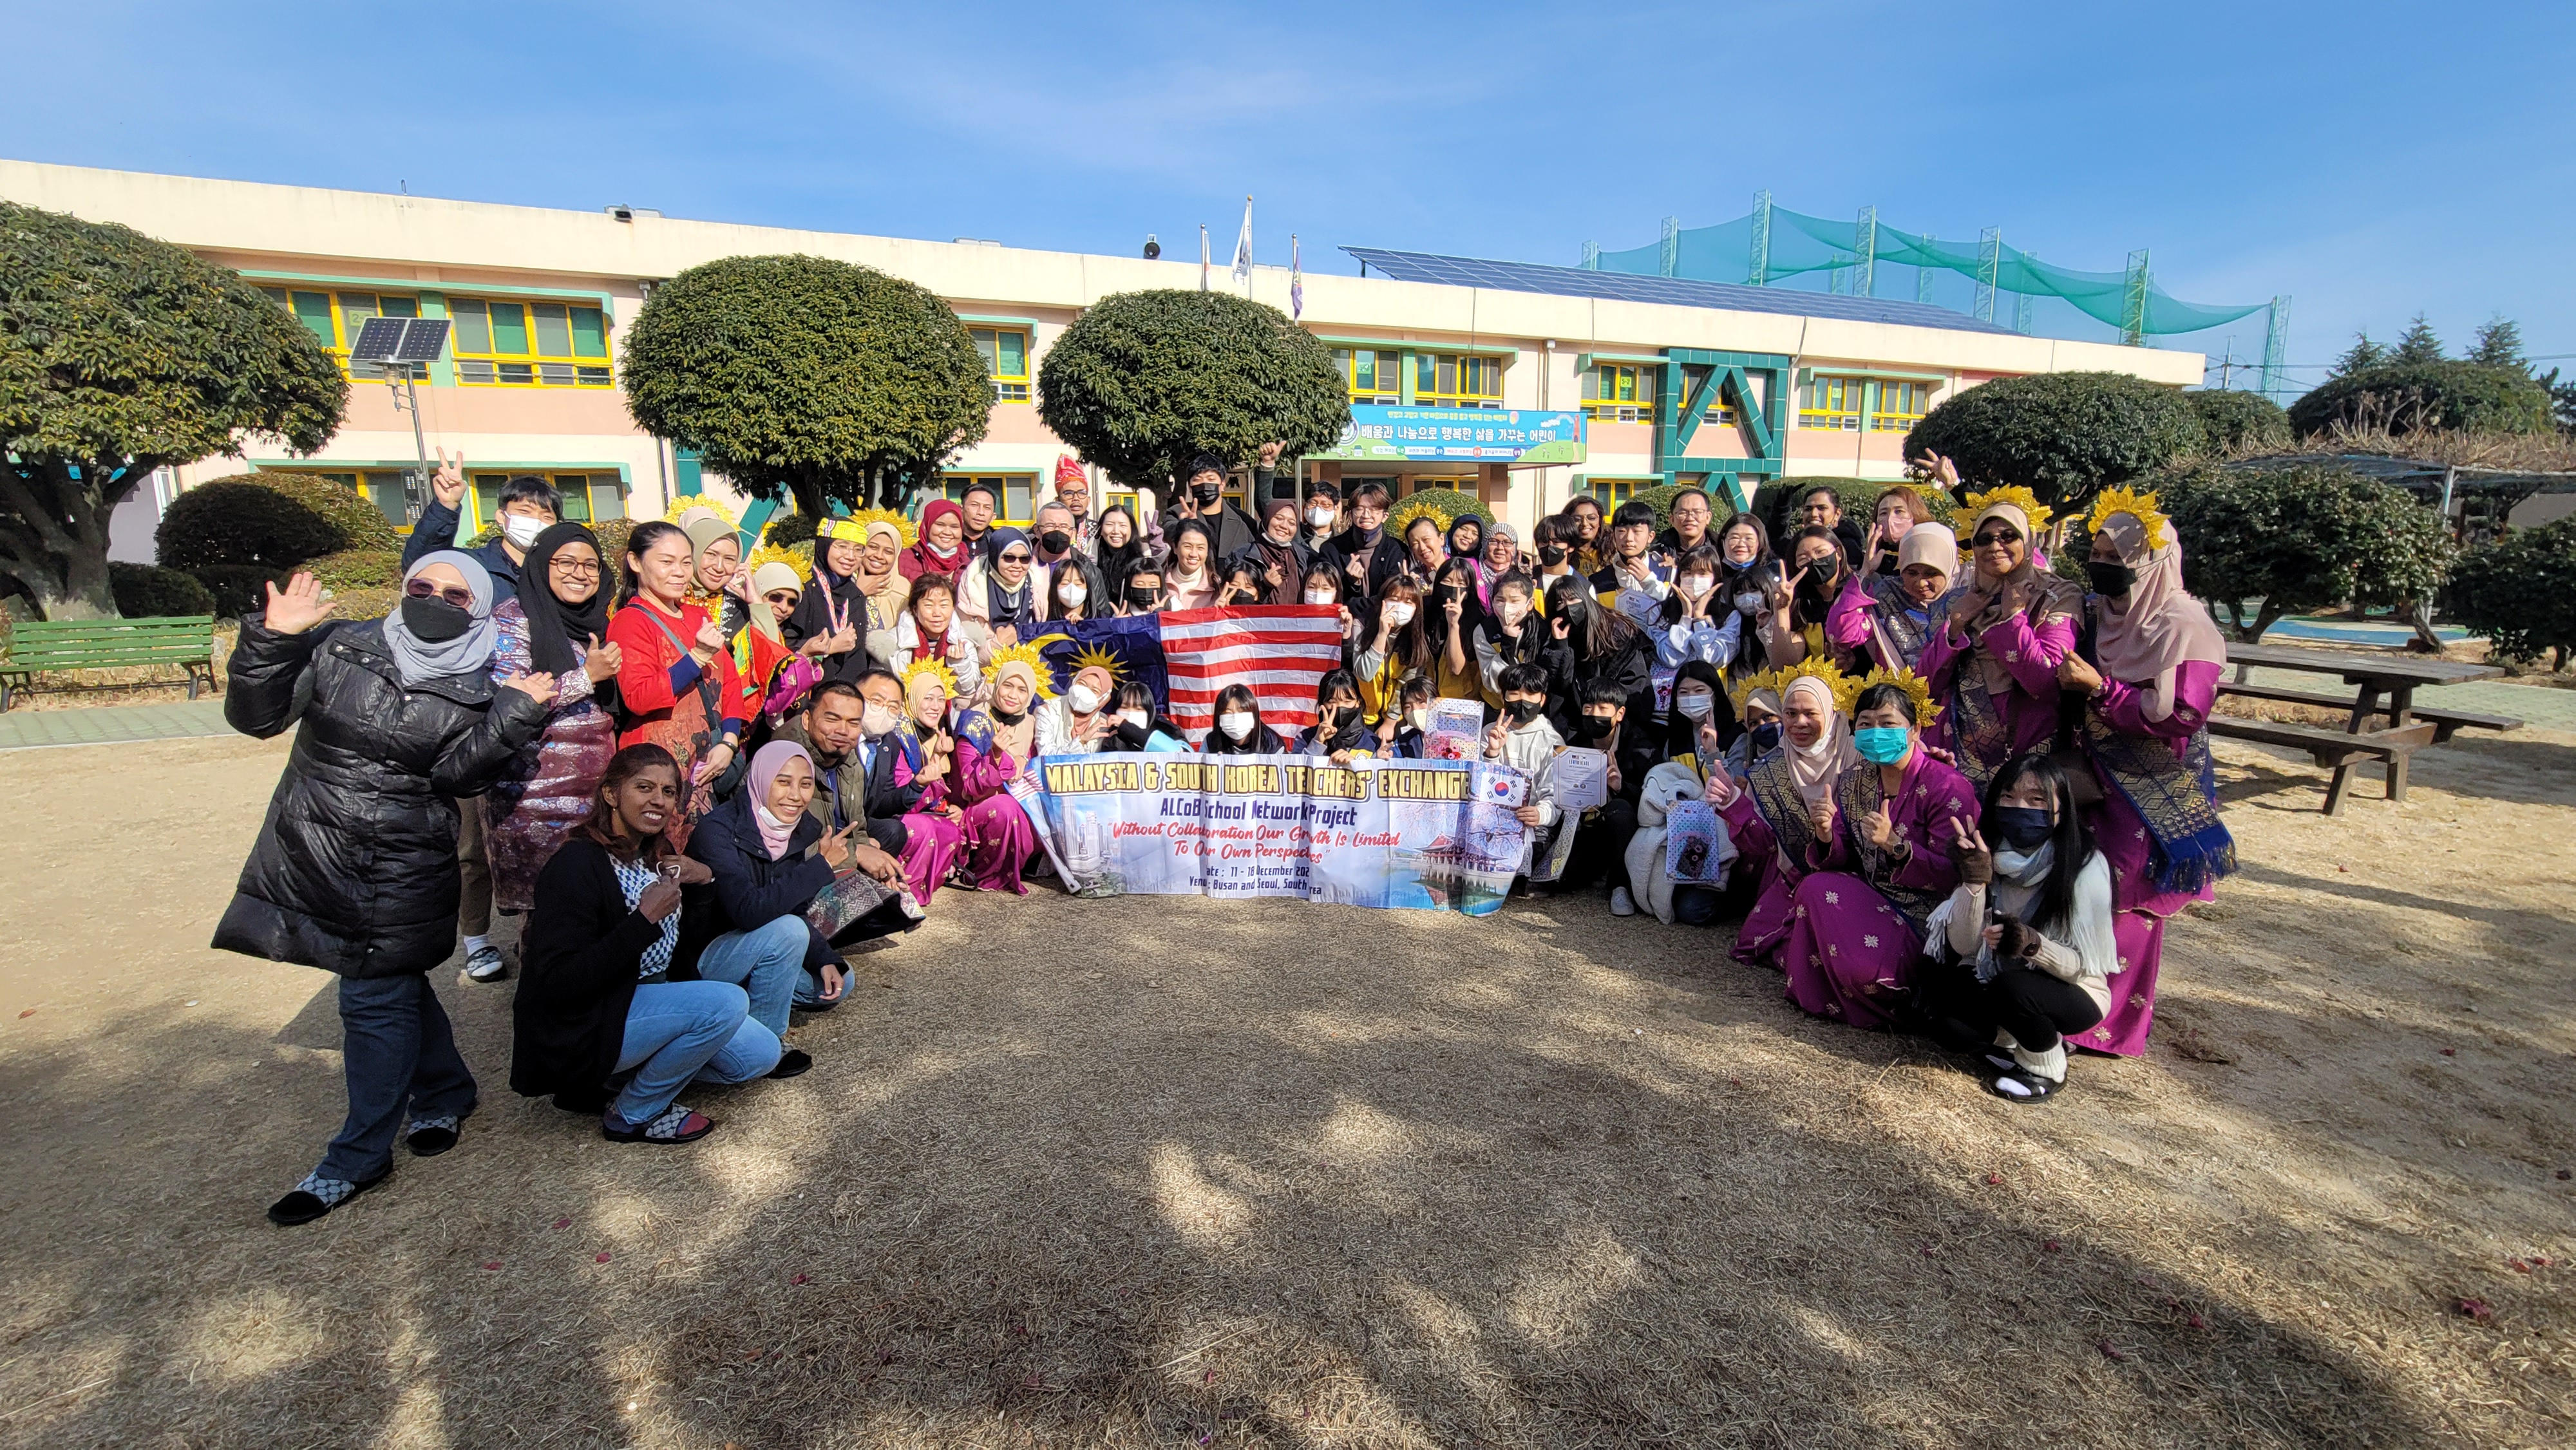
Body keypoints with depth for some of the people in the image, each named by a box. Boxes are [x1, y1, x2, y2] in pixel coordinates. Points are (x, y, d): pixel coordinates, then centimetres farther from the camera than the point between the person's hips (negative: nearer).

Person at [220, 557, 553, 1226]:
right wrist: (271, 638, -14)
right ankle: (445, 1091, 36)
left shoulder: (477, 692, -3)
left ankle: (359, 1157, 16)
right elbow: (255, 716, 0)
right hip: (310, 852, 3)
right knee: (394, 983, 15)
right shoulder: (339, 648, 2)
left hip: (402, 872, -3)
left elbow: (459, 776, -12)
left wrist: (514, 715, -25)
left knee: (375, 999, 1)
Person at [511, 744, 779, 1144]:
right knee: (727, 1002, -27)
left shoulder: (656, 855, 4)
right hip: (579, 1032, -8)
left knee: (761, 1054, 2)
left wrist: (705, 878, -9)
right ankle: (631, 1115, -5)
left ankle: (612, 1080, 10)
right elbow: (556, 985, -27)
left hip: (647, 999, 8)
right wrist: (645, 919, -29)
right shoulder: (576, 865, -21)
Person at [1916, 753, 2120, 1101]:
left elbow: (2084, 964, -17)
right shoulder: (1990, 856, -9)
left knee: (2010, 987, -33)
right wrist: (1974, 882, -28)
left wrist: (2033, 945, -38)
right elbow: (1964, 947, -13)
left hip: (2073, 993, -3)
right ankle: (2012, 1039, 7)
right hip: (1997, 983, 3)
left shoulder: (2085, 866, -19)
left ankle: (2046, 1068, -4)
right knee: (1949, 1027, -25)